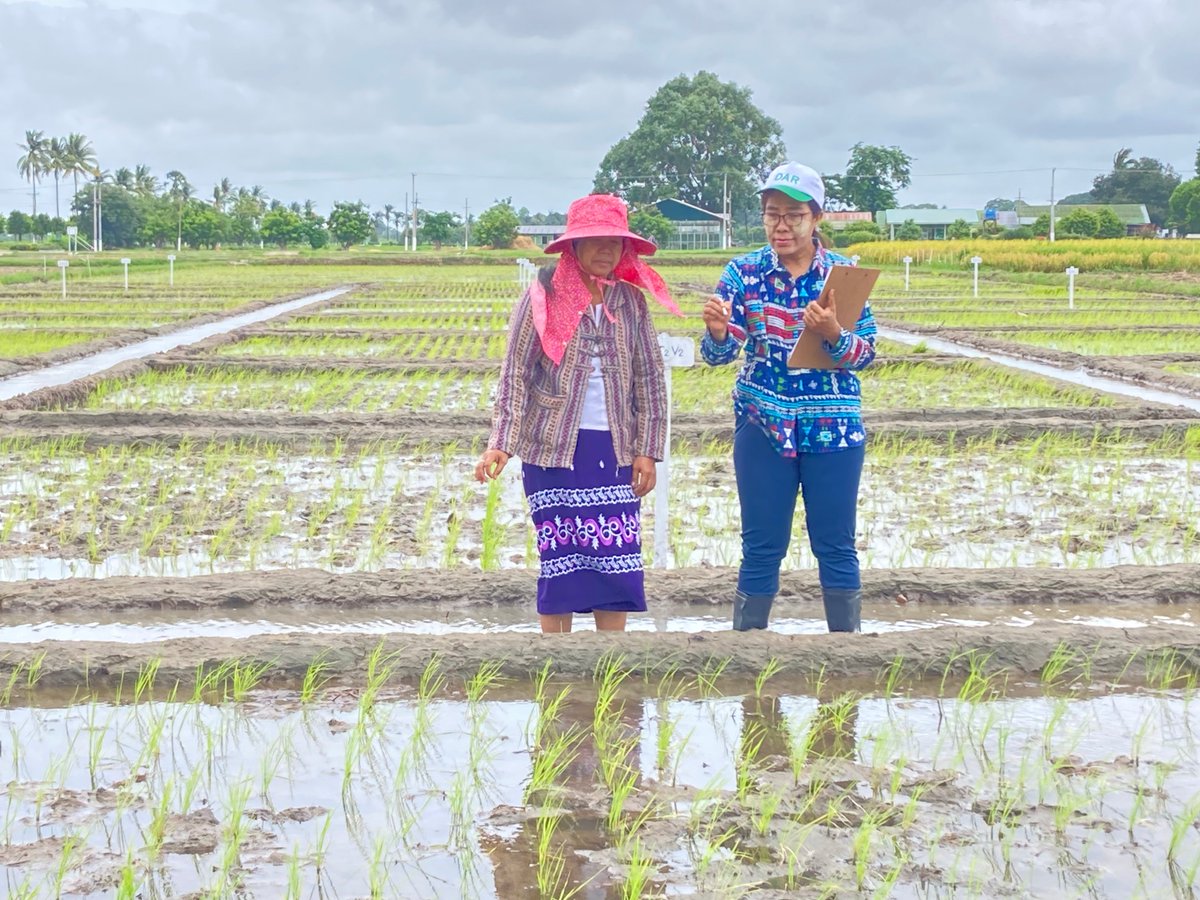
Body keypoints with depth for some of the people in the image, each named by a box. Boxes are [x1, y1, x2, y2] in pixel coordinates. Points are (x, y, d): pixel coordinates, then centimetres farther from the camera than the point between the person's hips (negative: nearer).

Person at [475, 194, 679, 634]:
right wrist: (502, 443, -13)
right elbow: (515, 374, -5)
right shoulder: (543, 297, -4)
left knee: (617, 560, 1)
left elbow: (650, 379, 8)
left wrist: (648, 449, 3)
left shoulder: (631, 301, 5)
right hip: (554, 449, -3)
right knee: (559, 558, 2)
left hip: (615, 450, 3)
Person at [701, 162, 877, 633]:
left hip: (833, 427, 0)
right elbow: (718, 354, -5)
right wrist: (717, 330, -28)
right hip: (762, 425, 0)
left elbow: (865, 353, -5)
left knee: (836, 547, 6)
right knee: (761, 549, 5)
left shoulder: (843, 273, -1)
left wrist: (832, 333, -25)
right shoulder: (744, 272, 0)